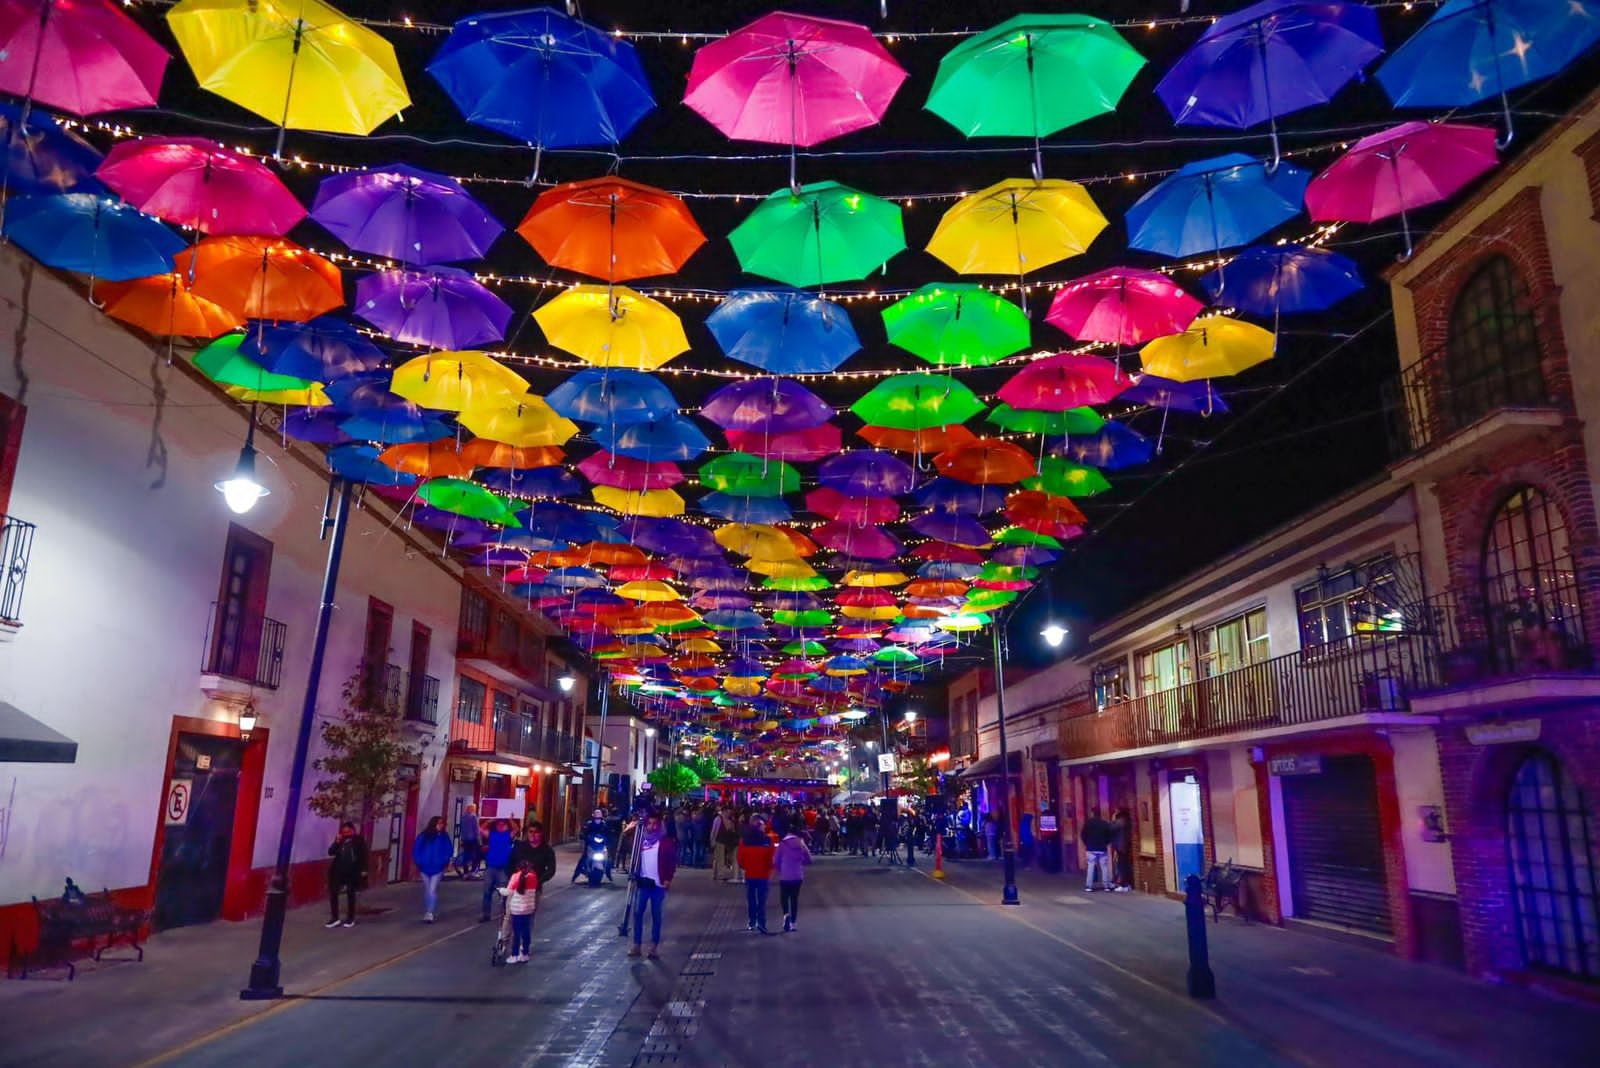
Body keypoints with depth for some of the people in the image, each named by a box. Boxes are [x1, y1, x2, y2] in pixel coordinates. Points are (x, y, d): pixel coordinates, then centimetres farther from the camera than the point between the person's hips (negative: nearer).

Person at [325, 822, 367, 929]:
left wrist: (363, 870, -7)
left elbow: (363, 855, -4)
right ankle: (335, 918, 12)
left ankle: (350, 918, 17)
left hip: (352, 871, -4)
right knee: (333, 892, 1)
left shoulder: (359, 840, -5)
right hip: (339, 870, 4)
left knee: (350, 893, 7)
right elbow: (330, 852, 0)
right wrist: (337, 842, -14)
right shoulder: (340, 840, 5)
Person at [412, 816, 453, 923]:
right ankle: (427, 913, 25)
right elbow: (416, 849, -1)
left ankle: (430, 913, -11)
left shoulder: (444, 836, -4)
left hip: (438, 868, -2)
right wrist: (418, 862, -7)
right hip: (425, 868, 2)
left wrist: (444, 861, -10)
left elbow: (449, 850, 1)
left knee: (432, 890, -12)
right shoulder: (424, 836, -5)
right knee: (427, 891, 13)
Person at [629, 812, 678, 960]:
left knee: (656, 915, 4)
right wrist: (634, 876, 2)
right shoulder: (640, 840, 7)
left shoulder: (666, 842, -2)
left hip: (658, 884, -3)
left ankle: (654, 946, 11)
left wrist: (668, 879, -9)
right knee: (637, 913, 1)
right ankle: (636, 945, 9)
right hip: (643, 882, 3)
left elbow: (672, 862, -1)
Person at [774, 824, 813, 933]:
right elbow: (808, 859, 3)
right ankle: (792, 923, 11)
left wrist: (780, 869, 11)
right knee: (794, 898, 12)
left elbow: (775, 861, -8)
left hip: (785, 876, -3)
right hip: (798, 875, 3)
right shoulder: (801, 844, 1)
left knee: (784, 897, 10)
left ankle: (786, 914, -17)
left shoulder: (782, 844, -7)